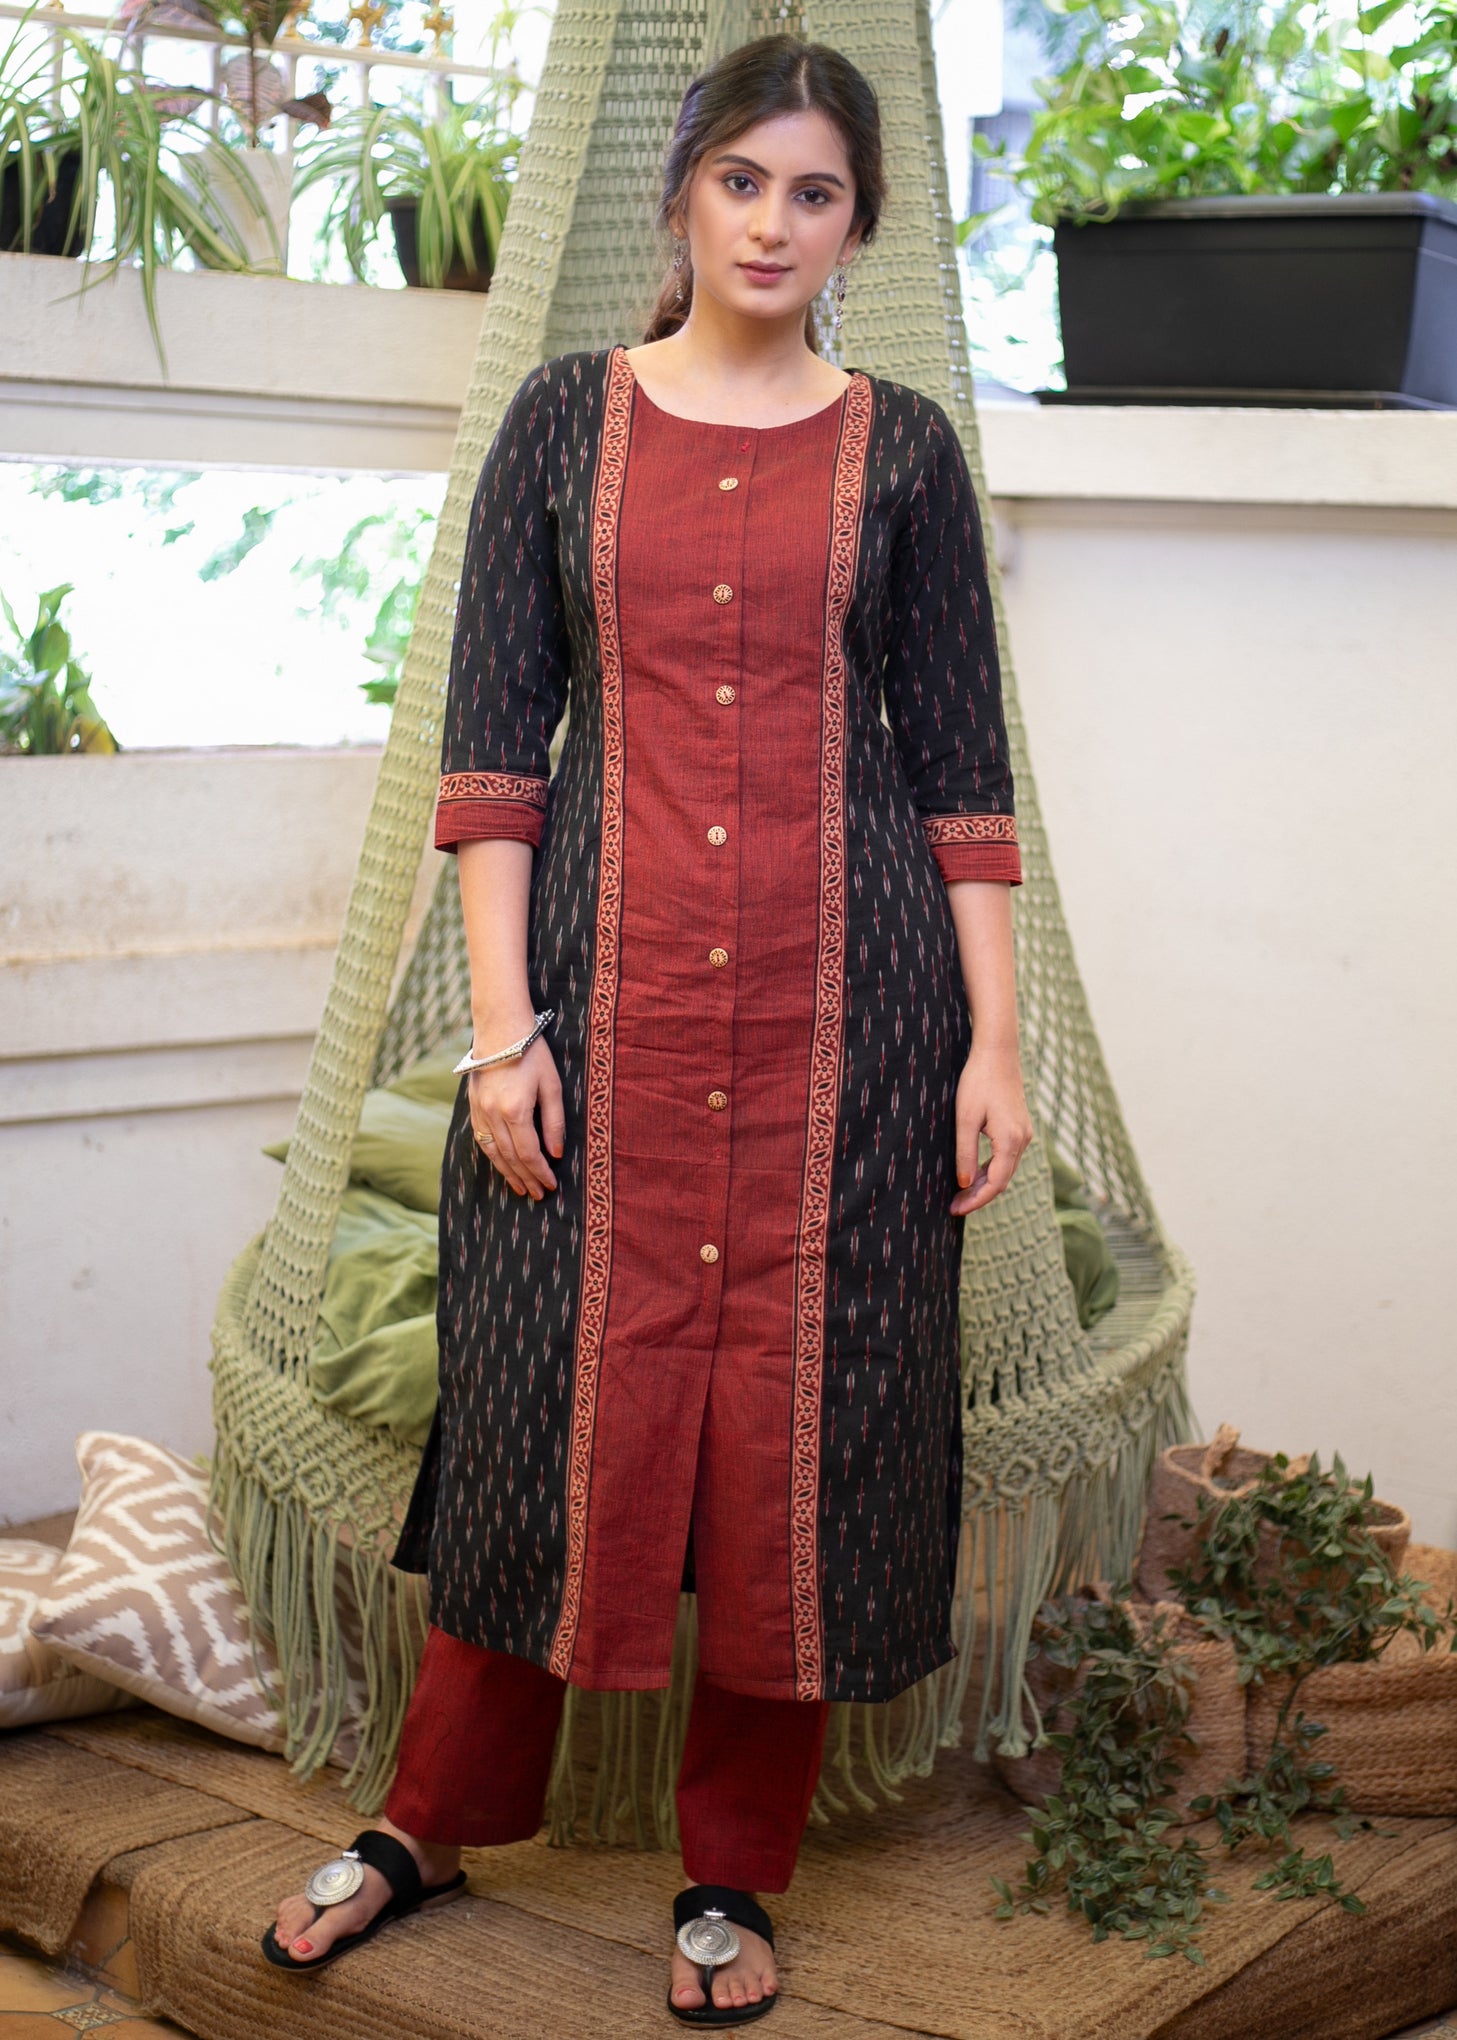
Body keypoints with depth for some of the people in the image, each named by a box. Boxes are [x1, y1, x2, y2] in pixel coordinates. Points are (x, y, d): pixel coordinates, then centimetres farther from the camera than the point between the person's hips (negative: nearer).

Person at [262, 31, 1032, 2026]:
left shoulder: (900, 449, 5)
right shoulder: (566, 420, 5)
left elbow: (962, 762, 5)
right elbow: (493, 737, 2)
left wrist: (994, 1040, -2)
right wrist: (501, 1016, -6)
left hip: (840, 992, 0)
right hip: (605, 969, 0)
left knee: (803, 1403, 3)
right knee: (565, 1388, 5)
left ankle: (734, 1874, 19)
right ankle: (435, 1820, 24)